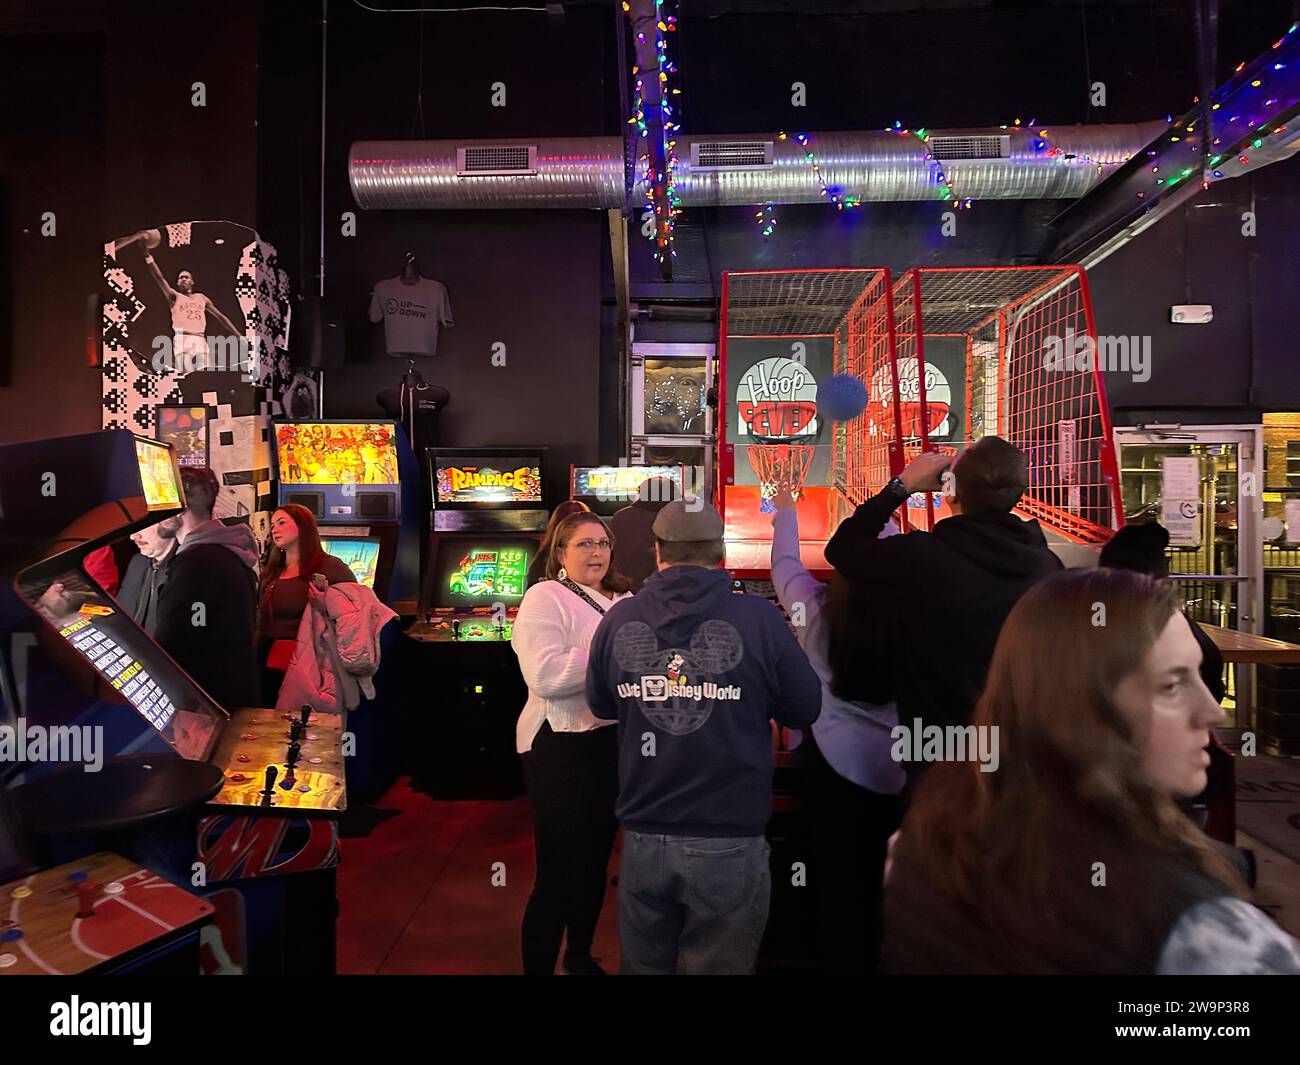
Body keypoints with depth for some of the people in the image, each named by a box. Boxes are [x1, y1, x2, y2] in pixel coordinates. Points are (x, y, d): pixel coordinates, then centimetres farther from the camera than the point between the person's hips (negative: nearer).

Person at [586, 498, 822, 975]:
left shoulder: (619, 619, -5)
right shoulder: (759, 618, -13)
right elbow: (806, 710, -2)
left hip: (642, 837, 3)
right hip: (729, 842, -2)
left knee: (644, 964, 23)